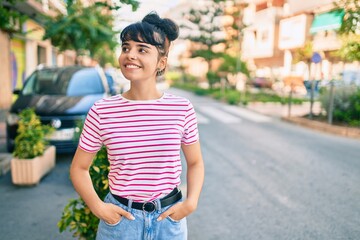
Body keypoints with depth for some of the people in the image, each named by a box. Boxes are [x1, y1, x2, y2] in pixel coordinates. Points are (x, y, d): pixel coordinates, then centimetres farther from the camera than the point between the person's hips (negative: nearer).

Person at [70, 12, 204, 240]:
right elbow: (79, 168, 0)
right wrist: (97, 206, -10)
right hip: (120, 217, 0)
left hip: (170, 217, 1)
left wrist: (191, 202, -10)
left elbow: (195, 163, 3)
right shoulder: (101, 111, -11)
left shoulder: (182, 109, -9)